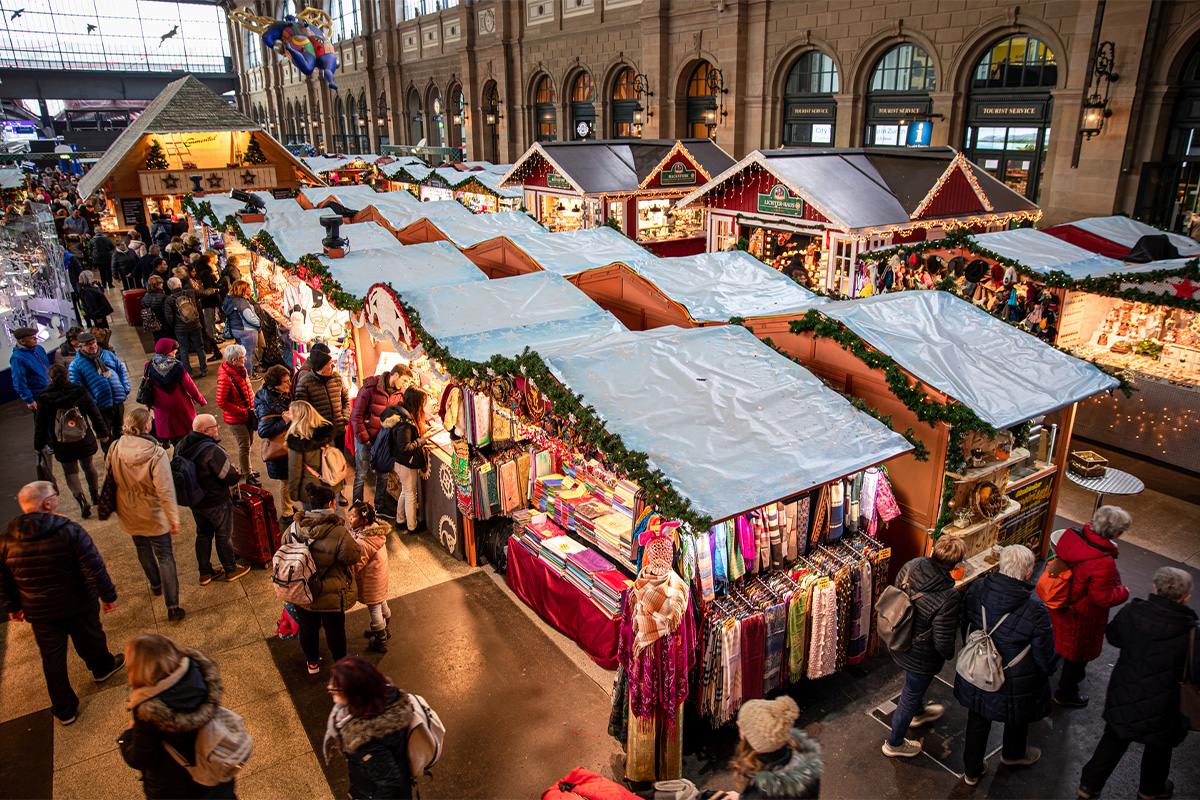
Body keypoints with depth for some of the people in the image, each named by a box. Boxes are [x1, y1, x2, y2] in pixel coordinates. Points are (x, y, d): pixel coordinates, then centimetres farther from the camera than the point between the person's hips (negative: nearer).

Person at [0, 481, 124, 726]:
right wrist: (108, 595, -6)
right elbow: (94, 569, -19)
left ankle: (64, 710, 27)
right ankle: (103, 668, 52)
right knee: (91, 639, 25)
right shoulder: (70, 531, -22)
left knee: (52, 659, 16)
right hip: (79, 605, -2)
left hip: (39, 613, 2)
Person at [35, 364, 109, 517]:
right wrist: (103, 432, 13)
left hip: (63, 446, -2)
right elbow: (95, 414, 0)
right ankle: (95, 495, 36)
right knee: (88, 466, 23)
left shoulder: (44, 398, -12)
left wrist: (38, 445, 9)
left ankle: (81, 498, -10)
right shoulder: (80, 392, -9)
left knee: (70, 471, 12)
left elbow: (40, 424, -3)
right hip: (85, 441, 2)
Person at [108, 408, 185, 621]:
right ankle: (172, 607, 5)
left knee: (143, 549, 27)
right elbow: (165, 491, -24)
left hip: (129, 514, 5)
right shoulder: (157, 453, -27)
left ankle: (156, 585, 50)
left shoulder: (115, 449, -13)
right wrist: (174, 519, -14)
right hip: (154, 516, -5)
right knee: (164, 556, 5)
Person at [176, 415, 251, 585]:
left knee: (203, 535, 21)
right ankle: (231, 570, 28)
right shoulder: (212, 451, -30)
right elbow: (231, 478, -25)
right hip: (216, 503, -7)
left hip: (194, 501, 7)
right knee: (224, 536, 11)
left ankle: (205, 573, 33)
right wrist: (239, 475, -3)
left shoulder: (181, 447, -5)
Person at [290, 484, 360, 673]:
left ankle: (312, 663, 47)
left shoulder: (295, 527, -11)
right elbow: (353, 557, -17)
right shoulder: (338, 533, -25)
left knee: (308, 628, 26)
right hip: (330, 595, -4)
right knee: (335, 629, 19)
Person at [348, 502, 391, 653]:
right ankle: (383, 630, 49)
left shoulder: (362, 543, -35)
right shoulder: (376, 530, -9)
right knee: (381, 602, 27)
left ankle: (380, 641, 28)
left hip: (370, 579, -8)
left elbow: (355, 565, -28)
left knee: (374, 608, 11)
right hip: (380, 574, 8)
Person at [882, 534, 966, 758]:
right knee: (910, 697, 19)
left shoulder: (911, 566, -19)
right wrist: (950, 655, -4)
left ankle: (918, 713, 66)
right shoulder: (948, 598, -37)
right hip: (921, 657, -6)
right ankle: (894, 743, 43)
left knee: (915, 685, 36)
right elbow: (943, 642, -28)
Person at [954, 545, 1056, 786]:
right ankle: (1013, 754, 58)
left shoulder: (976, 589, -18)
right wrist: (1047, 670, 8)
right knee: (1018, 718, 30)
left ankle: (972, 771, 42)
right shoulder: (1035, 610, -31)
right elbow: (1045, 657, -16)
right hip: (1013, 683, -3)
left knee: (977, 721, 24)